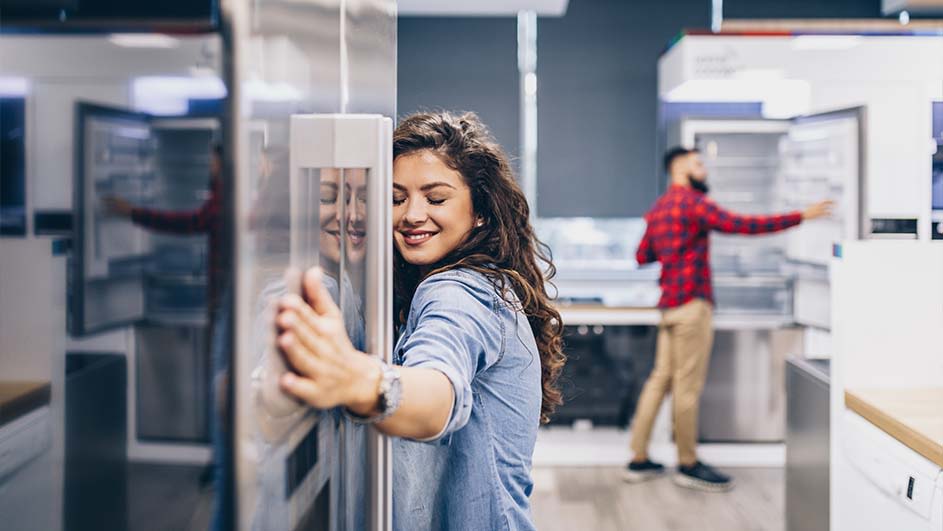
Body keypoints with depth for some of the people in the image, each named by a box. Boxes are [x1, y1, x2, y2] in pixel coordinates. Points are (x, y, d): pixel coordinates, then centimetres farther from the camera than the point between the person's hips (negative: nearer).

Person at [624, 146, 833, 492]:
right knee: (688, 385, -3)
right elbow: (742, 225, -18)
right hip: (691, 303, -9)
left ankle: (639, 460, 13)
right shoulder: (692, 202, -10)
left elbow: (642, 256, 23)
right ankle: (688, 466, 4)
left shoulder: (659, 208, 18)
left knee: (661, 379, 11)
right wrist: (800, 217, -17)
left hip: (670, 305, 9)